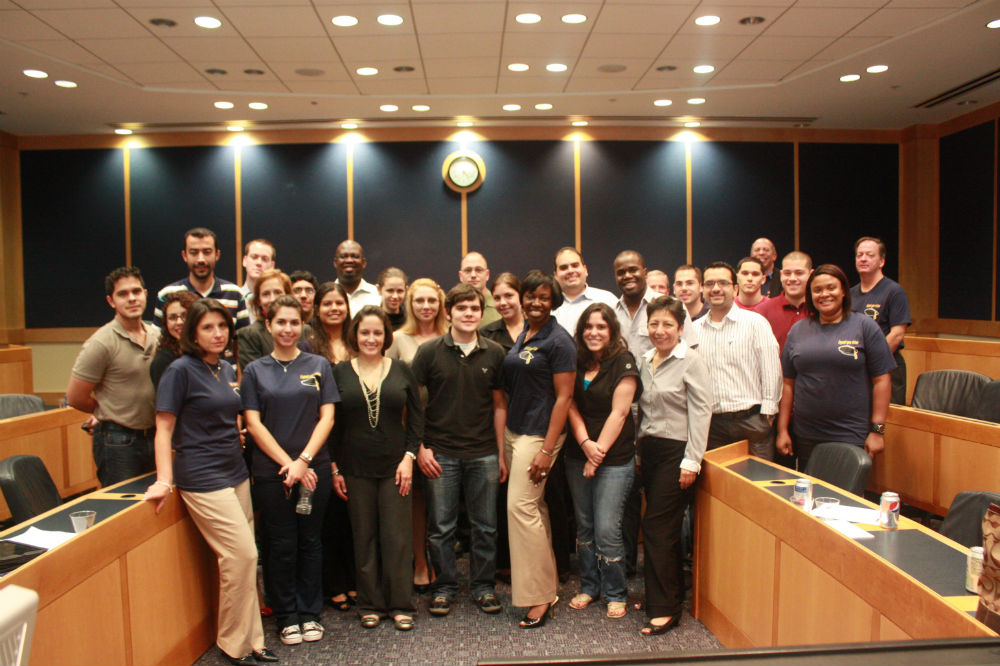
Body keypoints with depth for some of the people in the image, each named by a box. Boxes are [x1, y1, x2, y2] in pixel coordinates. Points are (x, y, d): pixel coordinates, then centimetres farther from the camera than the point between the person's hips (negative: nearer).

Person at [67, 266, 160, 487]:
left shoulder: (156, 335, 5)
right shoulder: (101, 343, -14)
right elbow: (76, 397, -9)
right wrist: (108, 413, 5)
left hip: (151, 436, 6)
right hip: (117, 441, -6)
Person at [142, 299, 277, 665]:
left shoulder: (227, 369, 11)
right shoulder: (181, 370, -9)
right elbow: (164, 428, -10)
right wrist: (164, 480, -16)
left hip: (235, 471, 7)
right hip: (202, 477, -7)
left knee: (242, 557, 7)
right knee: (243, 554, -9)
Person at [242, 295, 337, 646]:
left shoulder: (318, 366, 5)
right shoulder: (255, 370, 3)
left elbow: (327, 417, 0)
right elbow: (254, 424, -2)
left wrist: (304, 460, -11)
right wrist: (288, 463, -10)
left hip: (315, 468, 1)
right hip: (271, 470, 0)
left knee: (310, 541, 9)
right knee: (281, 545, 6)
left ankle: (310, 613, 22)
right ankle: (287, 617, 20)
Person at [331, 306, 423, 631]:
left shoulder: (401, 370, 3)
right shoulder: (340, 372, 2)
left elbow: (416, 417, 4)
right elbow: (330, 423, 4)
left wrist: (409, 457, -5)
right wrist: (334, 468, 0)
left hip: (394, 466, 0)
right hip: (356, 469, 0)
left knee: (398, 535, 3)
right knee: (364, 537, 8)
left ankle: (400, 604, 16)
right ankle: (370, 604, 21)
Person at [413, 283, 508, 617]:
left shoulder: (494, 353, 4)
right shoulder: (430, 351, -2)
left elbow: (499, 405, 8)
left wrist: (501, 453, 6)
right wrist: (420, 448, -6)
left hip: (484, 454, 2)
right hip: (440, 452, -1)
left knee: (485, 526, 9)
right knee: (441, 527, 7)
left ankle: (483, 586, 25)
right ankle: (444, 587, 24)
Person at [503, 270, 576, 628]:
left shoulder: (558, 340, -11)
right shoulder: (521, 336, 12)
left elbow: (564, 396, -14)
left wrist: (547, 449, -18)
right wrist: (504, 433, 12)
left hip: (539, 434, -8)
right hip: (514, 430, 8)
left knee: (520, 506, -10)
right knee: (534, 507, 13)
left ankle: (539, 595, 2)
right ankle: (546, 582, 25)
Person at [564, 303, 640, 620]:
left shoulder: (624, 363, -6)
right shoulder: (577, 364, 8)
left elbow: (618, 413, -10)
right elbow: (571, 407, 4)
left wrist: (598, 453, -11)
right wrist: (586, 444, -10)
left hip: (615, 459, -5)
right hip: (577, 456, 5)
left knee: (607, 529, -5)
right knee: (584, 526, 12)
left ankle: (615, 593, 13)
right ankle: (589, 586, 27)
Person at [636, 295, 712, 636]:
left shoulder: (691, 361, -8)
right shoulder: (644, 361, 11)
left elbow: (701, 412, -12)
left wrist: (691, 461, -15)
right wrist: (637, 452, 14)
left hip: (675, 452, -6)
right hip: (649, 451, 7)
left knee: (657, 527, -6)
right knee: (663, 528, 11)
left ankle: (664, 608, 4)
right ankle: (671, 593, 24)